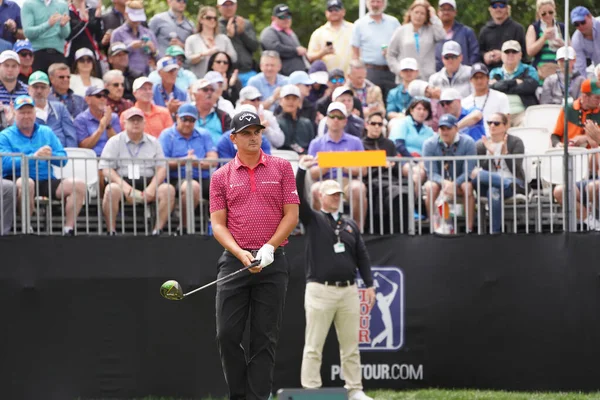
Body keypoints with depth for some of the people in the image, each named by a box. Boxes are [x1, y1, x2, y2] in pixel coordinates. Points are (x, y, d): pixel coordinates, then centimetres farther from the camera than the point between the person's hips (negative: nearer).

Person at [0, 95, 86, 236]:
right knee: (27, 183, -40)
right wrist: (33, 157, -21)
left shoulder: (46, 132, 19)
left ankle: (68, 229, -14)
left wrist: (51, 155, -14)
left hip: (46, 180, 5)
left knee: (79, 185, -15)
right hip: (18, 180, -5)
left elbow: (63, 159, 10)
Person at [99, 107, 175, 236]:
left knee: (168, 190, -26)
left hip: (148, 182, 2)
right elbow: (106, 169, -1)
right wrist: (124, 186, -18)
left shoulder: (153, 142, 17)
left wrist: (152, 187, -13)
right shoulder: (114, 142, 9)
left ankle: (158, 230, -23)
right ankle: (111, 232, -28)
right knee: (112, 190, -36)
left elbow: (162, 168, 8)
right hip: (123, 181, -2)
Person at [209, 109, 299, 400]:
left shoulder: (281, 168, 8)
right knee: (228, 335, -5)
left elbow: (291, 215, 3)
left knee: (265, 338, -1)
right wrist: (240, 253, -13)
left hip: (273, 263, -1)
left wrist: (268, 248, -10)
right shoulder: (221, 177, 9)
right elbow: (218, 224, 3)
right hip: (234, 261, 1)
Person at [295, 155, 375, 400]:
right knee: (314, 345, -4)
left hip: (348, 290, 4)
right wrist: (302, 170, -23)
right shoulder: (313, 220, 4)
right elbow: (297, 198, -13)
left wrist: (369, 285, 8)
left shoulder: (350, 225, 16)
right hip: (320, 290, -4)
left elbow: (362, 256, 16)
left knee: (351, 345, 7)